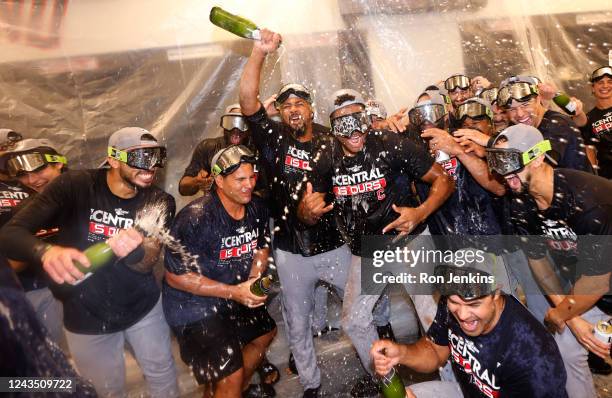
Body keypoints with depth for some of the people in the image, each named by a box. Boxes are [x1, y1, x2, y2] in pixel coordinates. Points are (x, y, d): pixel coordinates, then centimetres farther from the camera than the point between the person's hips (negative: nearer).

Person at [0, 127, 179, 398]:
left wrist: (133, 253, -44)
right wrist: (46, 251, -45)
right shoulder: (74, 186, -18)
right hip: (86, 317, -1)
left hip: (143, 307, 1)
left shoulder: (159, 203, -12)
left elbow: (147, 263, -20)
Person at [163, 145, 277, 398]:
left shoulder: (257, 209, -8)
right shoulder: (195, 218, -30)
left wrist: (253, 282, -11)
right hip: (195, 305, -8)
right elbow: (175, 276, -24)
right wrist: (233, 292, -28)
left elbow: (262, 248, 9)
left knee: (265, 333, 26)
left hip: (237, 296, 8)